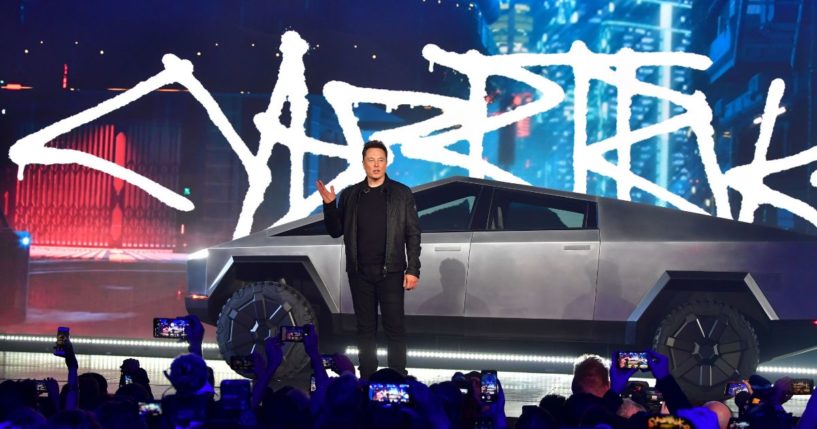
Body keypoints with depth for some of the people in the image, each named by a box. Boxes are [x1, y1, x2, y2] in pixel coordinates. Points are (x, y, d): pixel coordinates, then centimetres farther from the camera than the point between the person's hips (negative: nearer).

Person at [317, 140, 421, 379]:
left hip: (390, 272, -3)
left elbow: (413, 234, 0)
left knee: (395, 328, -2)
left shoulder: (401, 194, 3)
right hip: (360, 273, 3)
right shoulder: (350, 195, 10)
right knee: (365, 329, 7)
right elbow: (336, 231, 11)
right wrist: (329, 205, -5)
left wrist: (413, 269, -7)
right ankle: (367, 380, 11)